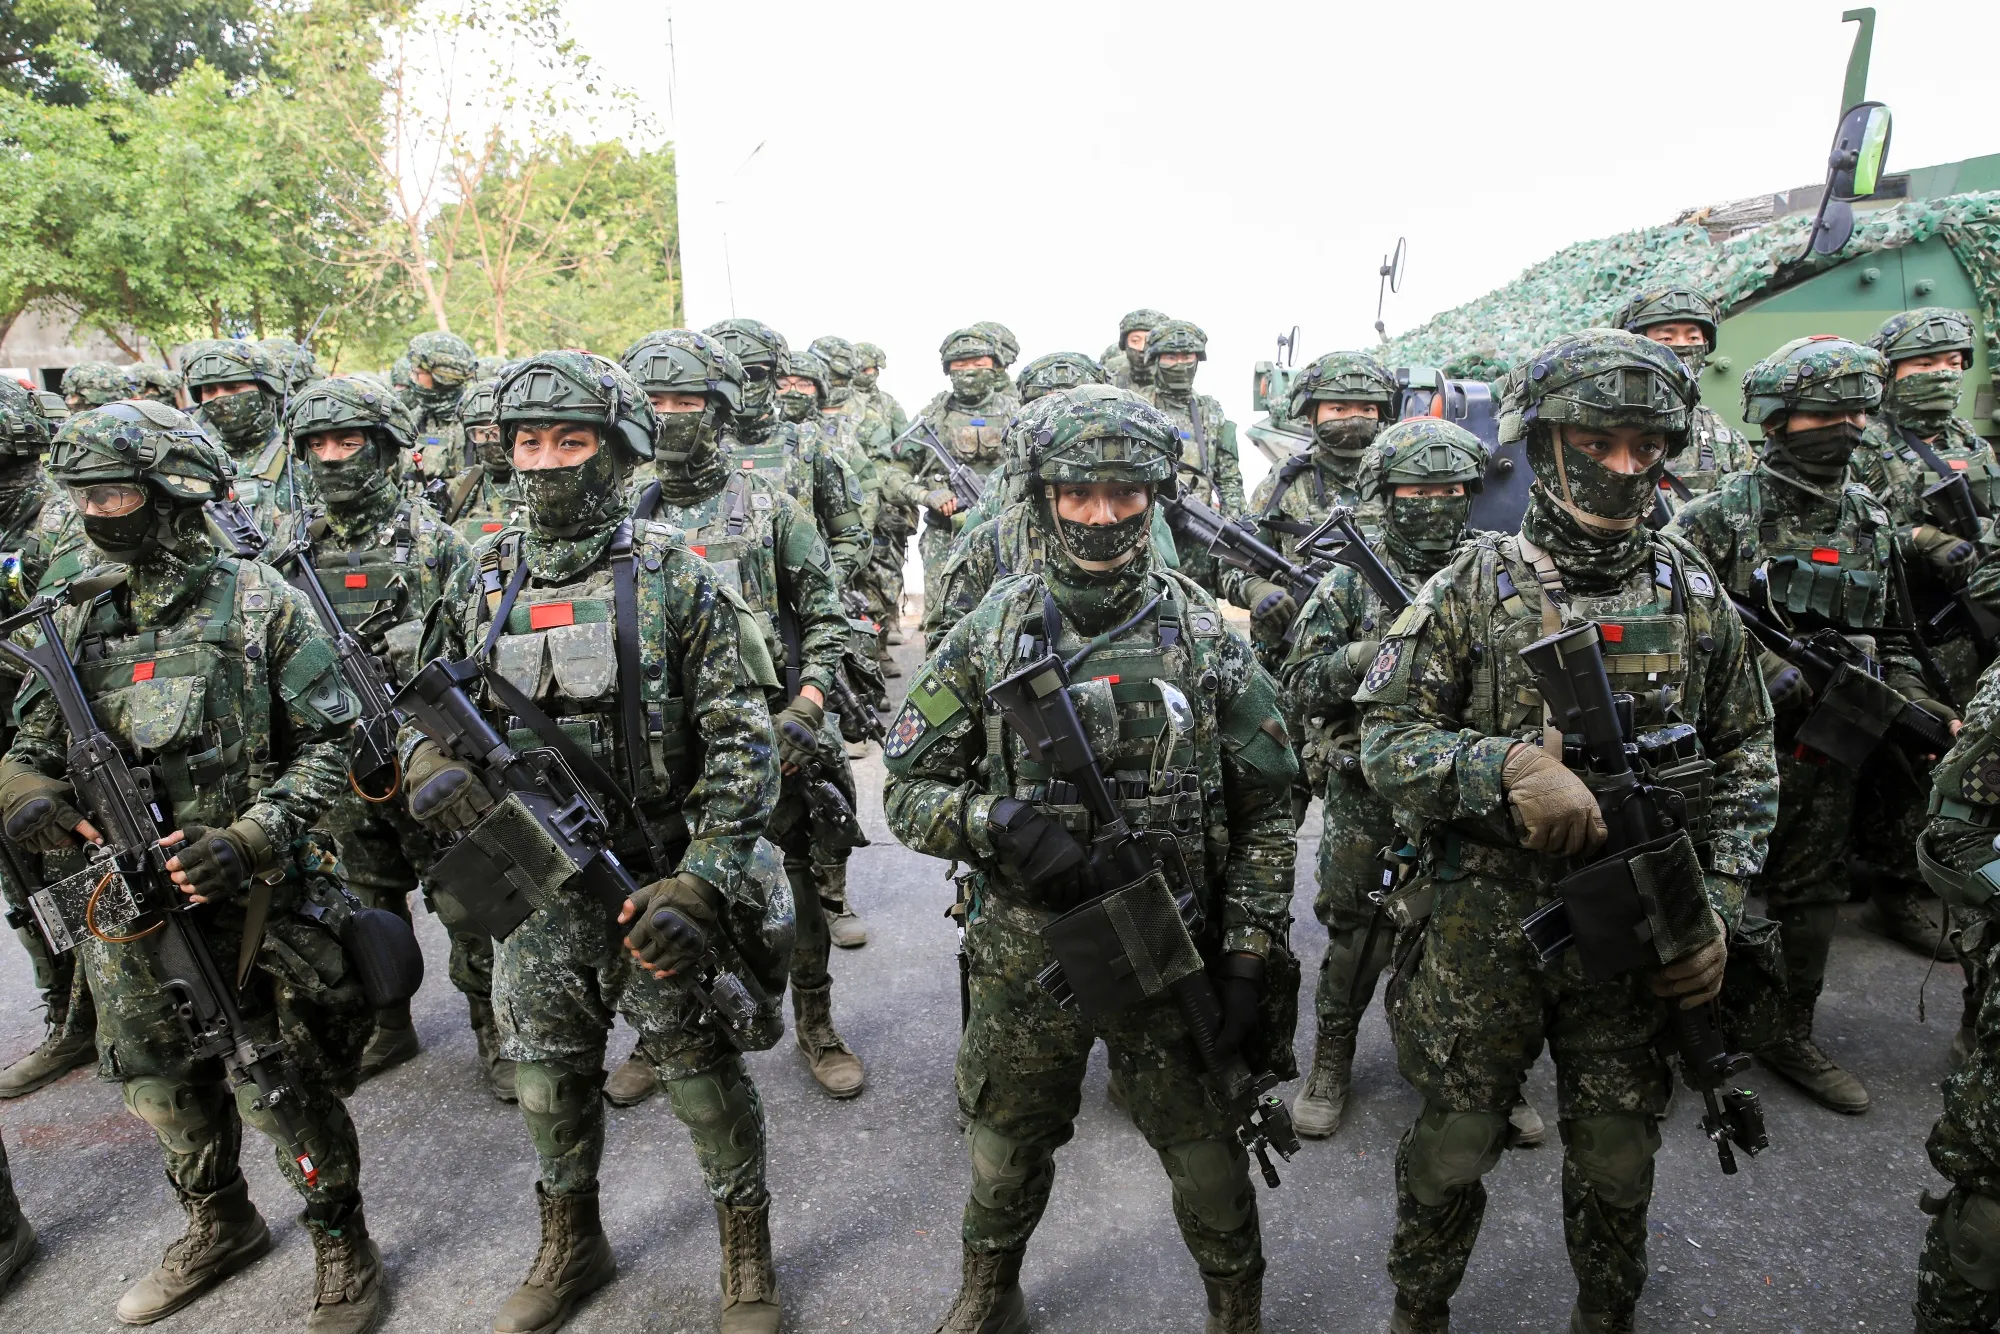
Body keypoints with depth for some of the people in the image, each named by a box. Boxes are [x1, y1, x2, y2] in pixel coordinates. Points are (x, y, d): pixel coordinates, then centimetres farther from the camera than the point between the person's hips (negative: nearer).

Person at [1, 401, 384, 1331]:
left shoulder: (257, 603, -9)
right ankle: (220, 1228, 44)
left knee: (283, 1094, 3)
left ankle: (341, 1248, 26)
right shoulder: (80, 617, 6)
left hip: (249, 905, -5)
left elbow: (328, 746, -10)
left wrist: (247, 842, -21)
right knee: (167, 1092, 20)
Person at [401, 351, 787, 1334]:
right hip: (535, 889, 4)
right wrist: (428, 756, -9)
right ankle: (570, 1247, 43)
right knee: (548, 1077, 18)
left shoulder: (674, 578, -10)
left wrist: (699, 884, -20)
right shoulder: (487, 585, 4)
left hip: (658, 882, -4)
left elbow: (740, 745, -12)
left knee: (704, 1075, 8)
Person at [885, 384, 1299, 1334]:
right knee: (1007, 1150, 20)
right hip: (1025, 961, 1)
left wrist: (1251, 960, -6)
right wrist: (995, 820, -21)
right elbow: (905, 787, -2)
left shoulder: (1208, 640, -5)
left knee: (1206, 1157, 15)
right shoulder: (991, 636, -5)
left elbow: (1264, 812, -1)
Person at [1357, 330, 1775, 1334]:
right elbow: (1386, 737, -9)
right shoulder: (1475, 585, -7)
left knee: (1618, 1162, 18)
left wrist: (1719, 902, 1)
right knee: (1452, 1152, 11)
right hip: (1484, 935, -2)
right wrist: (1508, 765, -26)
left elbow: (1744, 752, 10)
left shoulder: (1694, 592, 3)